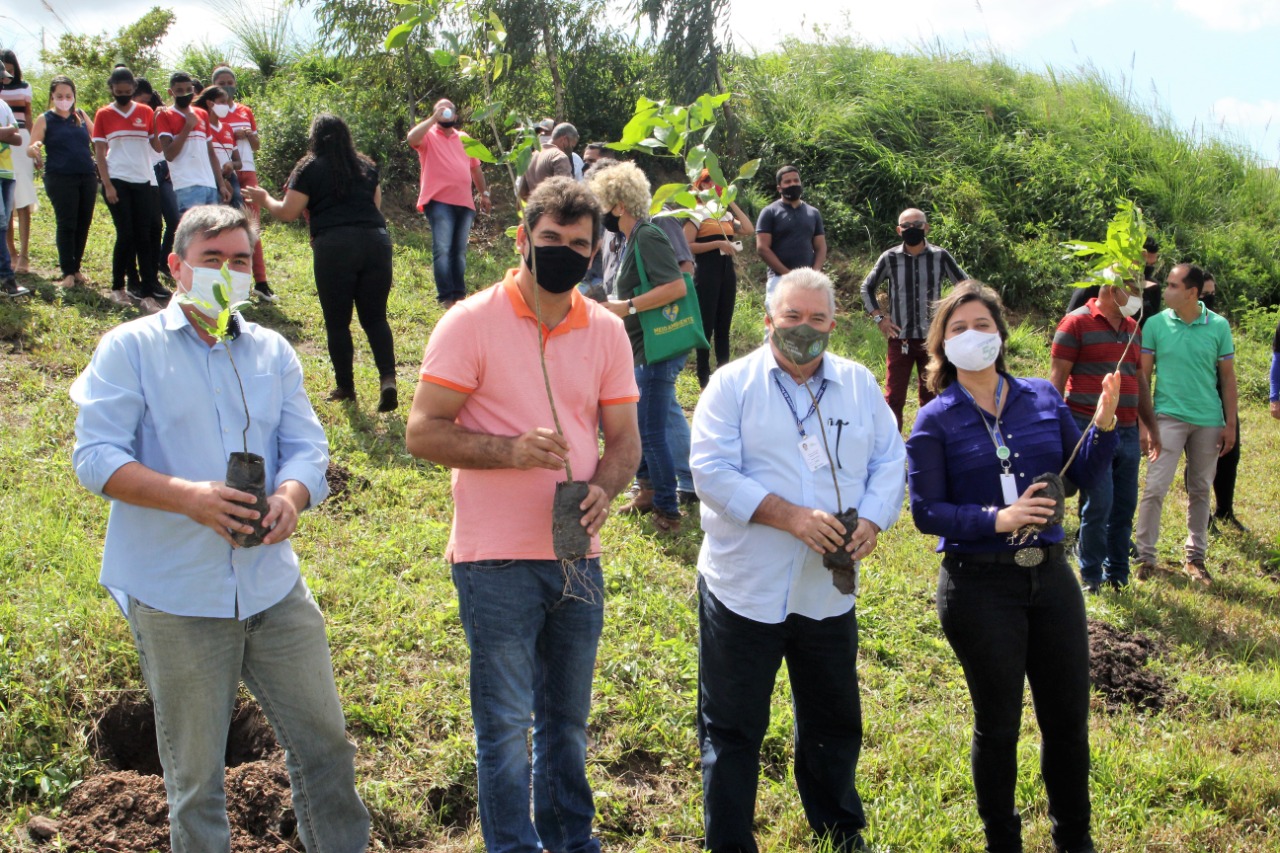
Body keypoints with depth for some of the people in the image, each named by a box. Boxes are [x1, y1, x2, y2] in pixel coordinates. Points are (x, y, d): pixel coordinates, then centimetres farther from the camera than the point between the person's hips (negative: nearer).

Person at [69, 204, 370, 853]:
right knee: (194, 772, 8)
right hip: (176, 597, -4)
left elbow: (307, 447, 7)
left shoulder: (272, 351, 13)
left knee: (325, 742, 10)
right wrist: (187, 497, -24)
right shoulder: (130, 348, 0)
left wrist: (291, 495, -17)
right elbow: (95, 456, -9)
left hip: (275, 586, 4)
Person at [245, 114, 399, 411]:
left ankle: (345, 387, 15)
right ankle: (388, 378, -11)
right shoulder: (366, 166, 17)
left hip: (333, 245, -4)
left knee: (337, 321, 9)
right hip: (376, 241, 4)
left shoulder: (310, 168, 4)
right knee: (375, 317, 8)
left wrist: (264, 199, 20)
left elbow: (287, 213, 1)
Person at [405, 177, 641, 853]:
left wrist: (603, 489, -13)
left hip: (578, 555, 5)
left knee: (567, 717, 19)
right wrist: (511, 450, -25)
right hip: (497, 561, -4)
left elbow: (624, 438, 8)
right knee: (506, 726, 3)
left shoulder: (606, 330, 5)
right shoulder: (471, 322, -8)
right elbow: (422, 432, -11)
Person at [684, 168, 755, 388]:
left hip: (728, 271, 7)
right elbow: (687, 246, -13)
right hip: (707, 273, -7)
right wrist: (717, 244, -20)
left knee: (724, 326, 10)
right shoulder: (697, 213, -4)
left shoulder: (726, 214, 16)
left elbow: (748, 230, 3)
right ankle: (704, 378, 0)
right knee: (706, 325, -5)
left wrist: (732, 204, 5)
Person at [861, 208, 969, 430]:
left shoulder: (941, 257, -3)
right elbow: (867, 287, 11)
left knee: (931, 395, 12)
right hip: (900, 339, 0)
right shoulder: (890, 258, -2)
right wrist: (878, 317, 2)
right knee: (894, 396, 2)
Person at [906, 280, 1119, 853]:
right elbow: (925, 512, -10)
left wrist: (1104, 423, -10)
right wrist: (996, 519, -23)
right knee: (998, 725, 10)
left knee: (1068, 718, 14)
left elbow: (1084, 476, 6)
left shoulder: (1043, 398, 4)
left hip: (1051, 575, 4)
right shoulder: (935, 421, -6)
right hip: (979, 586, -4)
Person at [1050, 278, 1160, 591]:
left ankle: (1118, 576, 20)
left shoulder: (1132, 328, 16)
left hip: (1128, 432, 7)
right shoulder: (1077, 323, -5)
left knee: (1124, 507, 9)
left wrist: (1151, 427, 22)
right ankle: (1091, 579, 7)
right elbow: (1057, 378, -8)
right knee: (1098, 505, -7)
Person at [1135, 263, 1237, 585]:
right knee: (1155, 487, -8)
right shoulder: (1155, 324, -3)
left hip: (1208, 420, 2)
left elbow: (1227, 377, 6)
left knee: (1200, 491, 10)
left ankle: (1195, 557, 21)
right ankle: (1145, 556, 1)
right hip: (1169, 416, -2)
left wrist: (1230, 424, 3)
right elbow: (1143, 375, 1)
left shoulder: (1219, 326, 0)